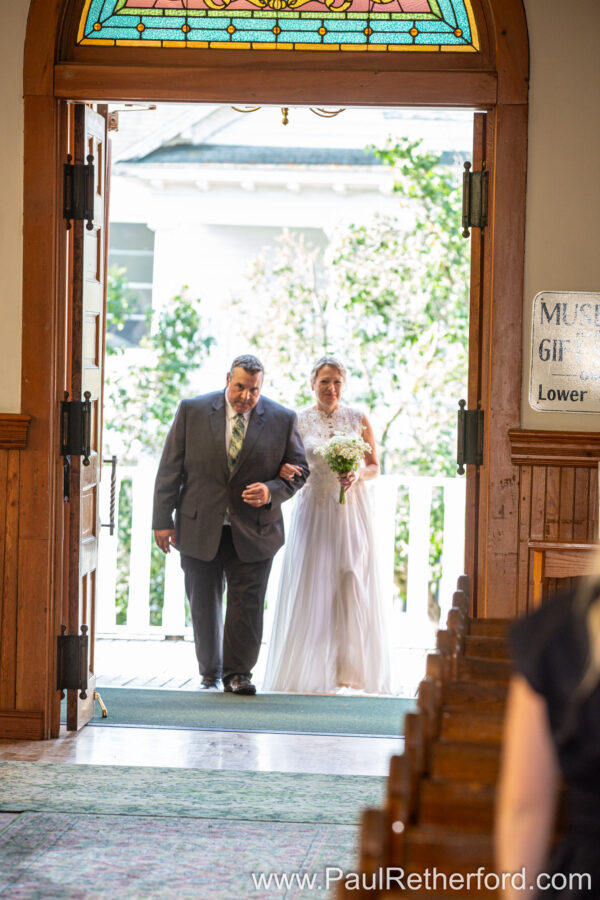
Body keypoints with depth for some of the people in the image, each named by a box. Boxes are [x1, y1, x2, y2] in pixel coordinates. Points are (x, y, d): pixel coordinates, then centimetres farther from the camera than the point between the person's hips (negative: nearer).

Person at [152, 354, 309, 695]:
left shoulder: (283, 420, -1)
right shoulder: (193, 411, -1)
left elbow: (299, 471, 6)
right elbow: (170, 468, 1)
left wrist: (271, 491, -14)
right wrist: (163, 520, -2)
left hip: (253, 530, -1)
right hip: (198, 527, 1)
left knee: (248, 603, -4)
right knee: (204, 604, 8)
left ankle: (238, 673, 7)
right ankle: (210, 673, 22)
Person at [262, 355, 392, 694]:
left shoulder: (359, 420, 4)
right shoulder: (299, 421, 4)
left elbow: (374, 466, 9)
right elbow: (288, 465, 5)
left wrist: (358, 475, -11)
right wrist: (285, 470, -18)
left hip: (351, 510, 0)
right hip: (313, 510, 0)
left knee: (352, 582, -4)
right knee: (311, 585, -5)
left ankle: (349, 667, 5)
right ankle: (312, 669, 1)